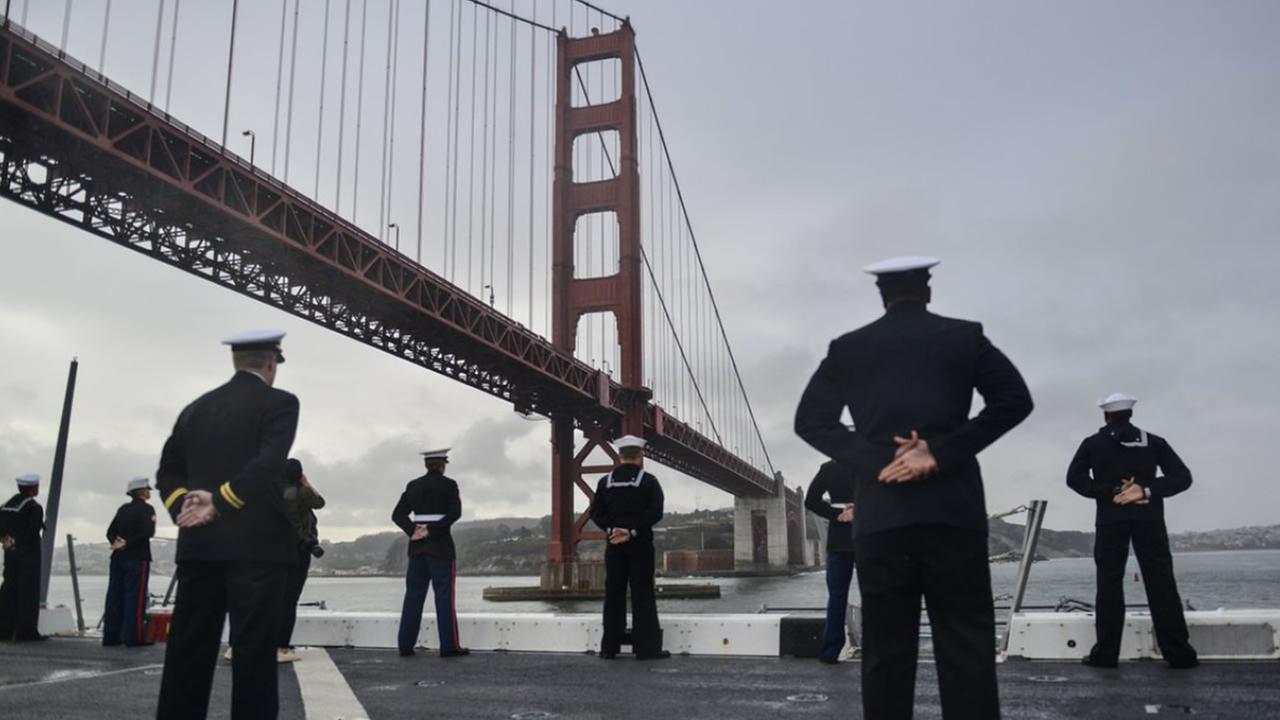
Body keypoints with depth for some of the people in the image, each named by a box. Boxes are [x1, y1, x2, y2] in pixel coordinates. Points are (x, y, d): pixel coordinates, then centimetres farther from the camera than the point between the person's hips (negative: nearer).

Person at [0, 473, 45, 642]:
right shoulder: (34, 507, -12)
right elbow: (33, 531, -21)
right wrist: (15, 542, -10)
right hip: (28, 553, -7)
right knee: (28, 591, -2)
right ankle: (26, 631, -1)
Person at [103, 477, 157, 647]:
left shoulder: (123, 509, 14)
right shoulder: (147, 509, -7)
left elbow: (111, 532, 11)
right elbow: (148, 532, -19)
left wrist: (117, 543, -4)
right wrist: (128, 544, -13)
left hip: (118, 558, 7)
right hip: (137, 558, -7)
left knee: (115, 597, 8)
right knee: (135, 596, -4)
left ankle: (111, 635, 11)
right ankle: (133, 636, -5)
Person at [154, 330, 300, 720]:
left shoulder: (196, 407, 16)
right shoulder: (279, 402, -4)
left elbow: (168, 471, 13)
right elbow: (269, 464, -19)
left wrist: (184, 507, 0)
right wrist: (221, 502, -15)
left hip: (198, 545, 6)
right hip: (256, 544, -6)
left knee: (188, 646, 10)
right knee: (254, 647, -1)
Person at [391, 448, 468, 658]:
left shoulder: (413, 485, 9)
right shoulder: (449, 485, -5)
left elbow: (397, 515, 2)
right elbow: (455, 513, -18)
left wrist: (414, 531, -9)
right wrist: (432, 531, -17)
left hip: (417, 547, 5)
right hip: (441, 546, -4)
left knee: (413, 595, 10)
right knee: (444, 595, -1)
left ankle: (405, 645, 11)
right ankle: (449, 646, 0)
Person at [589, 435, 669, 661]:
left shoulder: (605, 482, 7)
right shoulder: (648, 480, -3)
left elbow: (596, 512, 1)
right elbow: (655, 512, -13)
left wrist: (611, 530, -8)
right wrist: (633, 531, -14)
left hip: (614, 546, 3)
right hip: (640, 545, -3)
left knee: (613, 594, 8)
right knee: (643, 595, 0)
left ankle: (609, 648, 11)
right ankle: (646, 648, -1)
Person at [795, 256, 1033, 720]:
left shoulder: (848, 348, 9)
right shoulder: (965, 337, 7)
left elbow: (809, 419, 3)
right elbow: (1015, 400, -2)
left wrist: (874, 462, -5)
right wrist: (943, 451, -6)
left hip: (880, 515, 1)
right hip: (954, 512, 0)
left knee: (886, 650, 5)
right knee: (967, 647, 5)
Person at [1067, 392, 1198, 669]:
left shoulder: (1093, 443, 6)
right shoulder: (1153, 441, 9)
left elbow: (1074, 478, -4)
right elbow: (1182, 477, 0)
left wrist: (1112, 493, -7)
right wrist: (1147, 491, -10)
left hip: (1110, 520, -1)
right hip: (1148, 519, 1)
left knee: (1109, 585, 1)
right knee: (1161, 584, 3)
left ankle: (1106, 654, -1)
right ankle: (1179, 653, 2)